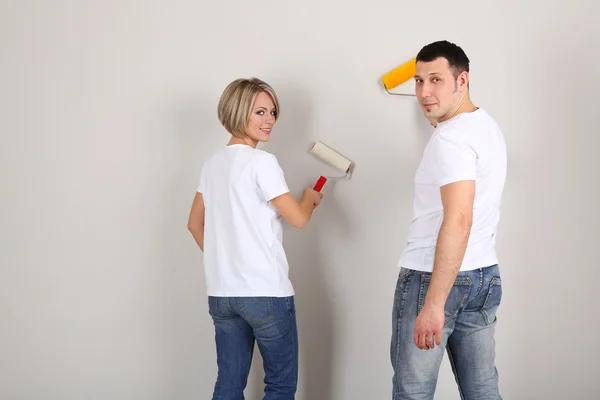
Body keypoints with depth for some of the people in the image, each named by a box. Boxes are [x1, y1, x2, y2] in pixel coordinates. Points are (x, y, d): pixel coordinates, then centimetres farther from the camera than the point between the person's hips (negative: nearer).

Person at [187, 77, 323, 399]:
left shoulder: (212, 164, 11)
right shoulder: (261, 162, -11)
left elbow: (195, 224, 18)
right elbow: (298, 218, -9)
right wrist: (310, 197, 11)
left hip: (221, 293, 7)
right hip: (265, 292, -7)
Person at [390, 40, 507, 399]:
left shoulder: (450, 137, -16)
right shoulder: (488, 125, 12)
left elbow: (459, 221, -25)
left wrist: (434, 303, -27)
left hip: (433, 276, -9)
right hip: (485, 276, 9)